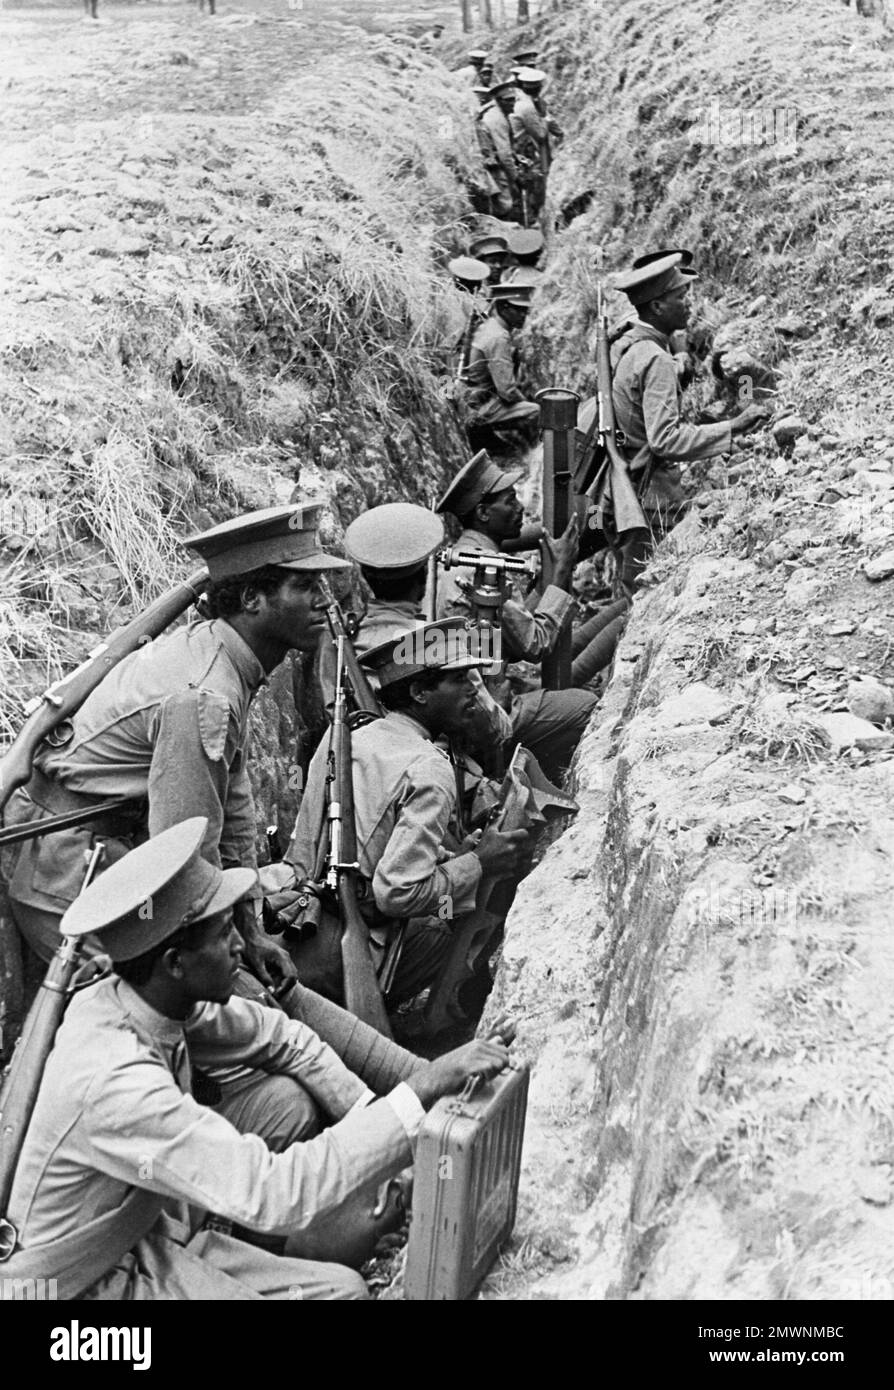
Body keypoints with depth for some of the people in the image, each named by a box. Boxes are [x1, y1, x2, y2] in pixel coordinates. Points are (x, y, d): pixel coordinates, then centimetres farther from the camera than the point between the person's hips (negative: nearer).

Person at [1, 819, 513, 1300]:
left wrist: (375, 1124, -7)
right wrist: (423, 1090, -38)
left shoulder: (162, 1000, -11)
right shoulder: (113, 1081, -34)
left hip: (150, 1224, 8)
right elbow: (275, 1195, -38)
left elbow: (282, 1038, 5)